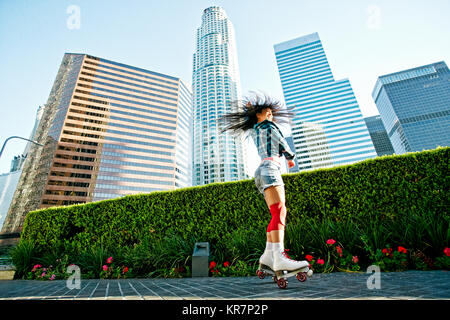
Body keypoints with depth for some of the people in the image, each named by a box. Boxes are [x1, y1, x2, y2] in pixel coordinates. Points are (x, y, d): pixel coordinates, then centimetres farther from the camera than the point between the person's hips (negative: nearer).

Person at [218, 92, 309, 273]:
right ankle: (280, 258, -34)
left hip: (262, 172, 9)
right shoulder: (268, 126, 11)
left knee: (278, 215, 1)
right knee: (279, 213, -23)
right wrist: (291, 158, 27)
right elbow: (283, 145, 12)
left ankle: (267, 257, -5)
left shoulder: (254, 131, 30)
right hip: (270, 169, -8)